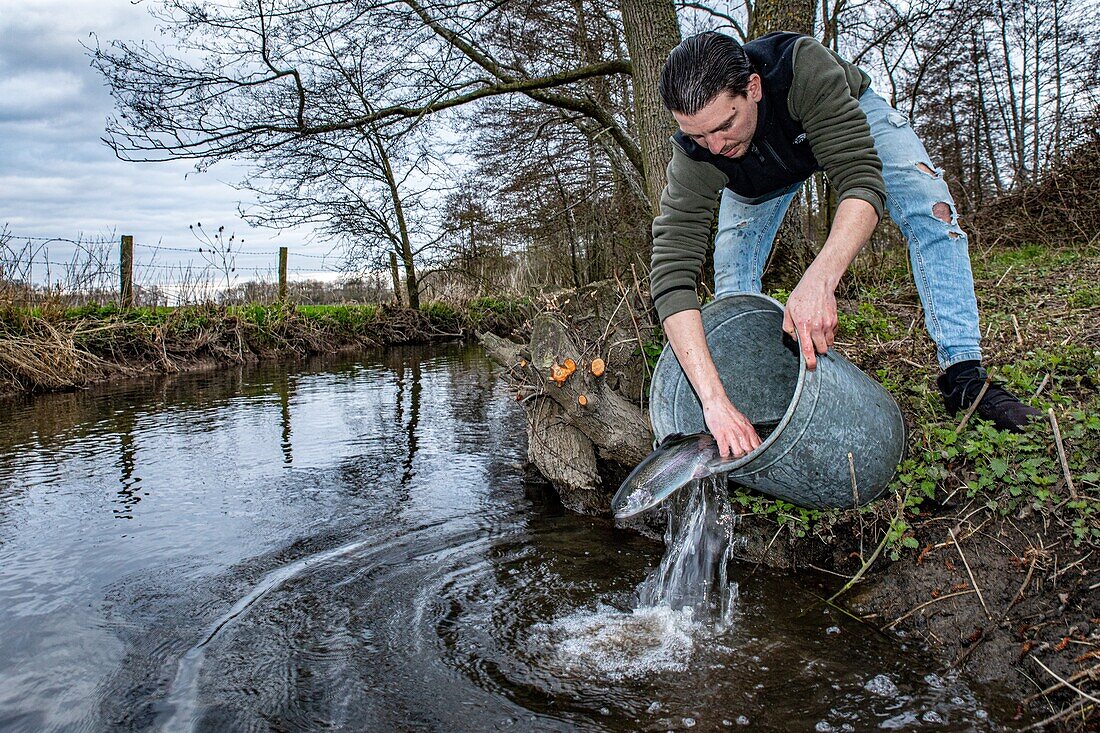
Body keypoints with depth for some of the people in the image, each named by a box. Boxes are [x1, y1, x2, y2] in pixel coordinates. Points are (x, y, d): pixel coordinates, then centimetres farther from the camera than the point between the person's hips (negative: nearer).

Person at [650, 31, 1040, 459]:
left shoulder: (805, 68, -45)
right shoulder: (693, 158, -39)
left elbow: (863, 181, -49)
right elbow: (671, 273, -45)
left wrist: (819, 280, -68)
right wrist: (714, 400, -56)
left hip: (847, 113, -1)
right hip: (756, 175, 2)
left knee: (930, 210, -20)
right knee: (732, 279, -13)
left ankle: (963, 377, -14)